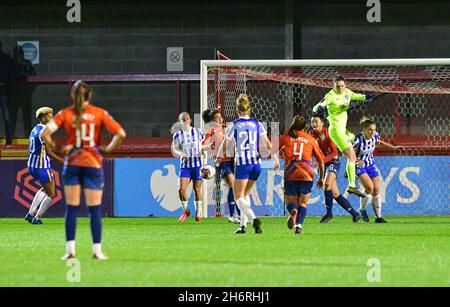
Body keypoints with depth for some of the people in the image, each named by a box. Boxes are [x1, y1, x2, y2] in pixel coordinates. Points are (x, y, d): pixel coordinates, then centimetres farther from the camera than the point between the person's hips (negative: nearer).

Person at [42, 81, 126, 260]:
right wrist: (107, 150, 1)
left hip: (72, 164, 1)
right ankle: (97, 251, 2)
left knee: (71, 209, 6)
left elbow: (46, 133, -12)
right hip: (93, 164, -1)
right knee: (94, 209, 4)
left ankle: (70, 250, 1)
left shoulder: (65, 114, -1)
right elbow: (121, 134, -9)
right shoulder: (100, 113, -1)